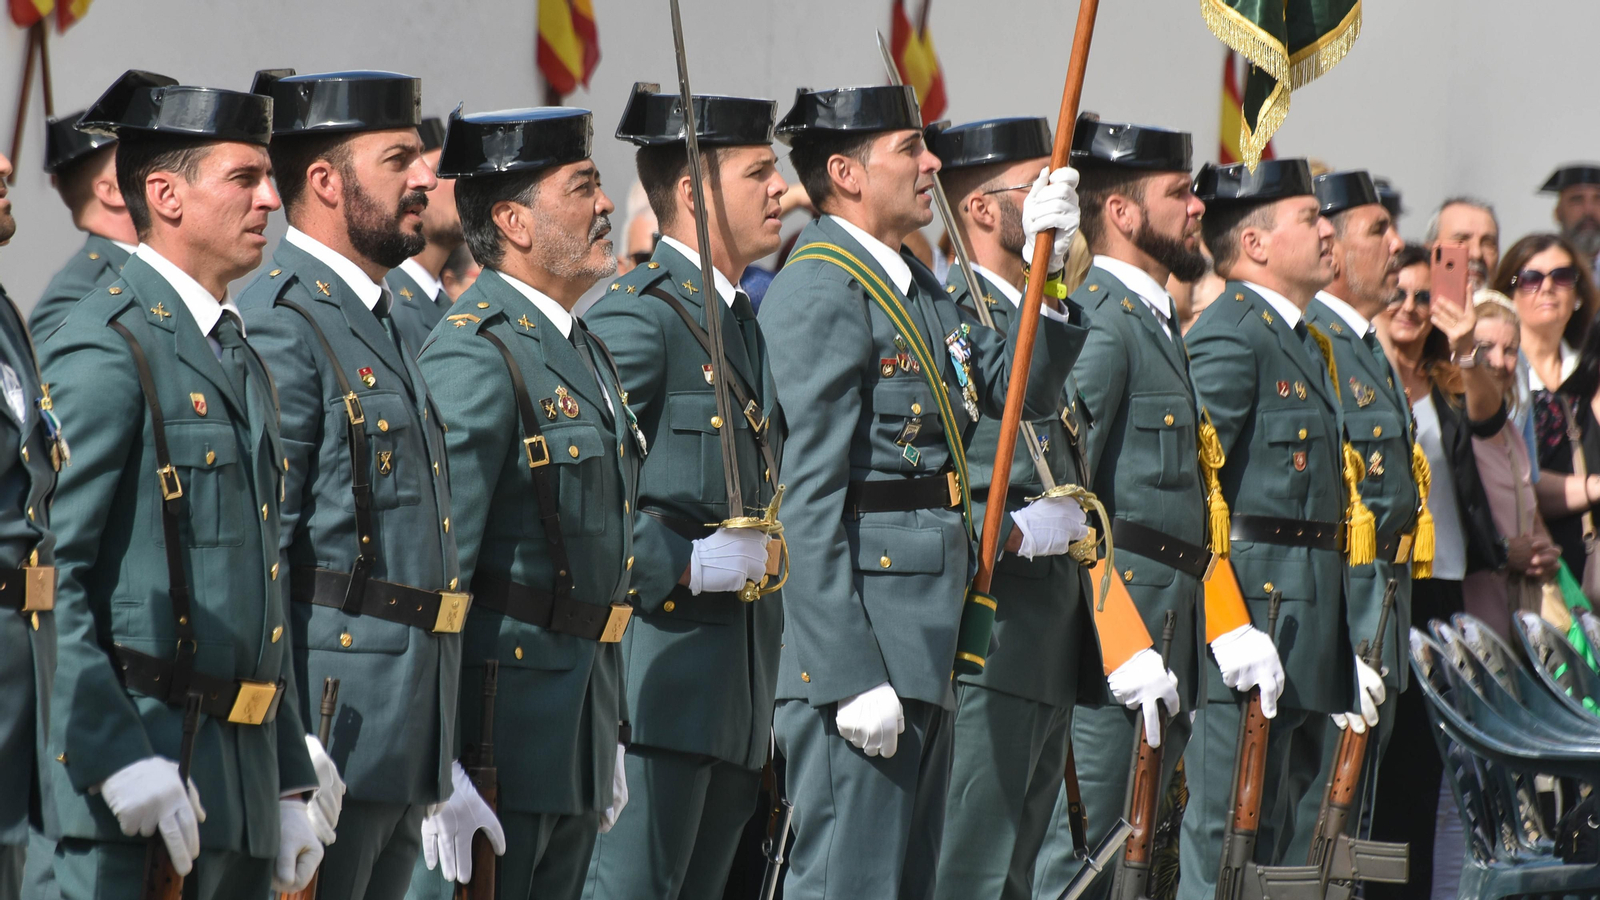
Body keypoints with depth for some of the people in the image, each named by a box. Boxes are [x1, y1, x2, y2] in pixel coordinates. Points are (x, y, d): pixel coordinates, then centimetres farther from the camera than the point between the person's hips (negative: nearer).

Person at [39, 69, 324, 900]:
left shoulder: (239, 360, 18)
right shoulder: (106, 348, -9)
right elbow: (52, 577, -15)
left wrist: (290, 784, 18)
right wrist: (118, 758, -21)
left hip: (240, 776, 8)